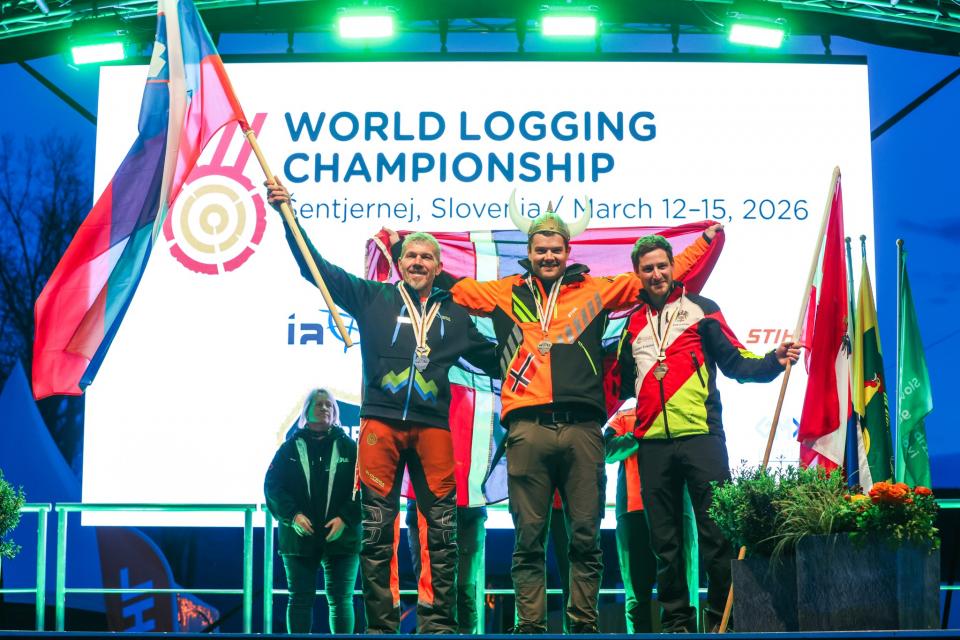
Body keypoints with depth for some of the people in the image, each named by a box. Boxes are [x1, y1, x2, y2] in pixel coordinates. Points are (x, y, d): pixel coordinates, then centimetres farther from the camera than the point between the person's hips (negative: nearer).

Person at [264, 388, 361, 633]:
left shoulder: (348, 447, 7)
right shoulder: (291, 447, 9)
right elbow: (272, 485, 2)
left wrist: (345, 518, -14)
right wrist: (292, 515, -13)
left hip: (341, 537, -1)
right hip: (299, 536, 1)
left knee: (340, 599, -1)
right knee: (300, 598, 1)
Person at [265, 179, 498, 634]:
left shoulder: (453, 314, 19)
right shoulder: (374, 298, 12)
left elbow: (493, 358, 27)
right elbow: (318, 269, 9)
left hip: (432, 426, 2)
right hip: (380, 423, -1)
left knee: (441, 530, 0)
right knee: (377, 529, -1)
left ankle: (438, 623, 6)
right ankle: (380, 625, 4)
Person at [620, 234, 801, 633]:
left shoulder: (700, 310, 7)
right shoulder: (634, 323, 17)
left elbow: (735, 363, 3)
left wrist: (773, 361, -13)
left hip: (700, 437, -4)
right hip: (652, 443, 4)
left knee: (716, 532, -6)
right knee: (664, 539, 7)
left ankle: (724, 618, 2)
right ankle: (676, 621, 14)